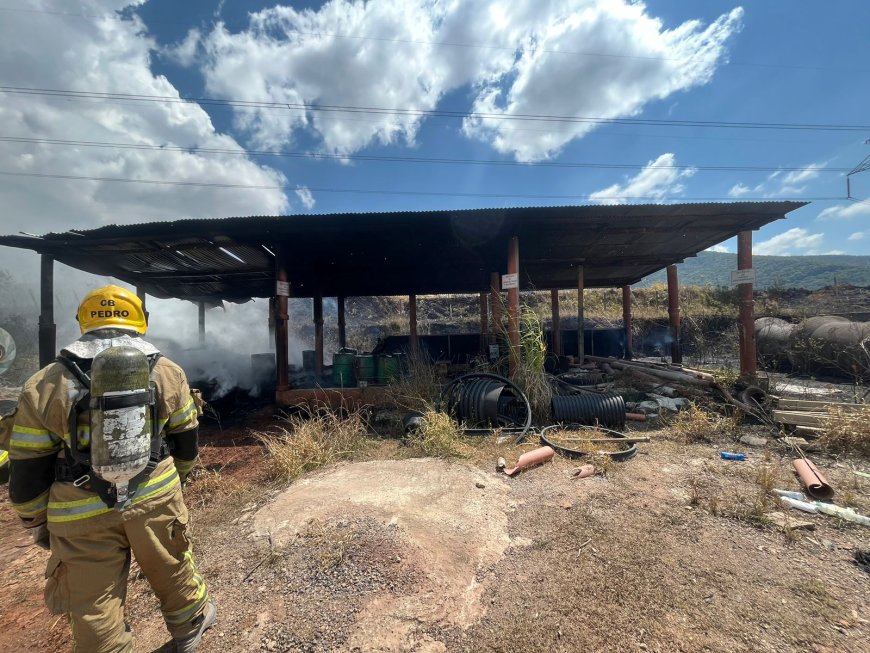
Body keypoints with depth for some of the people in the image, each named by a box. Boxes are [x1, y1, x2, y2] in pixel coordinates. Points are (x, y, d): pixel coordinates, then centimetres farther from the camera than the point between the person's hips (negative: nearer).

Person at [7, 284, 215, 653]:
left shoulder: (44, 386, -4)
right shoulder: (167, 373, -1)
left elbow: (28, 469, 0)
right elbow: (186, 443, 6)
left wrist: (36, 523, 15)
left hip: (82, 516, -1)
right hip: (155, 498, 2)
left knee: (93, 605, 16)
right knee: (172, 571, 24)